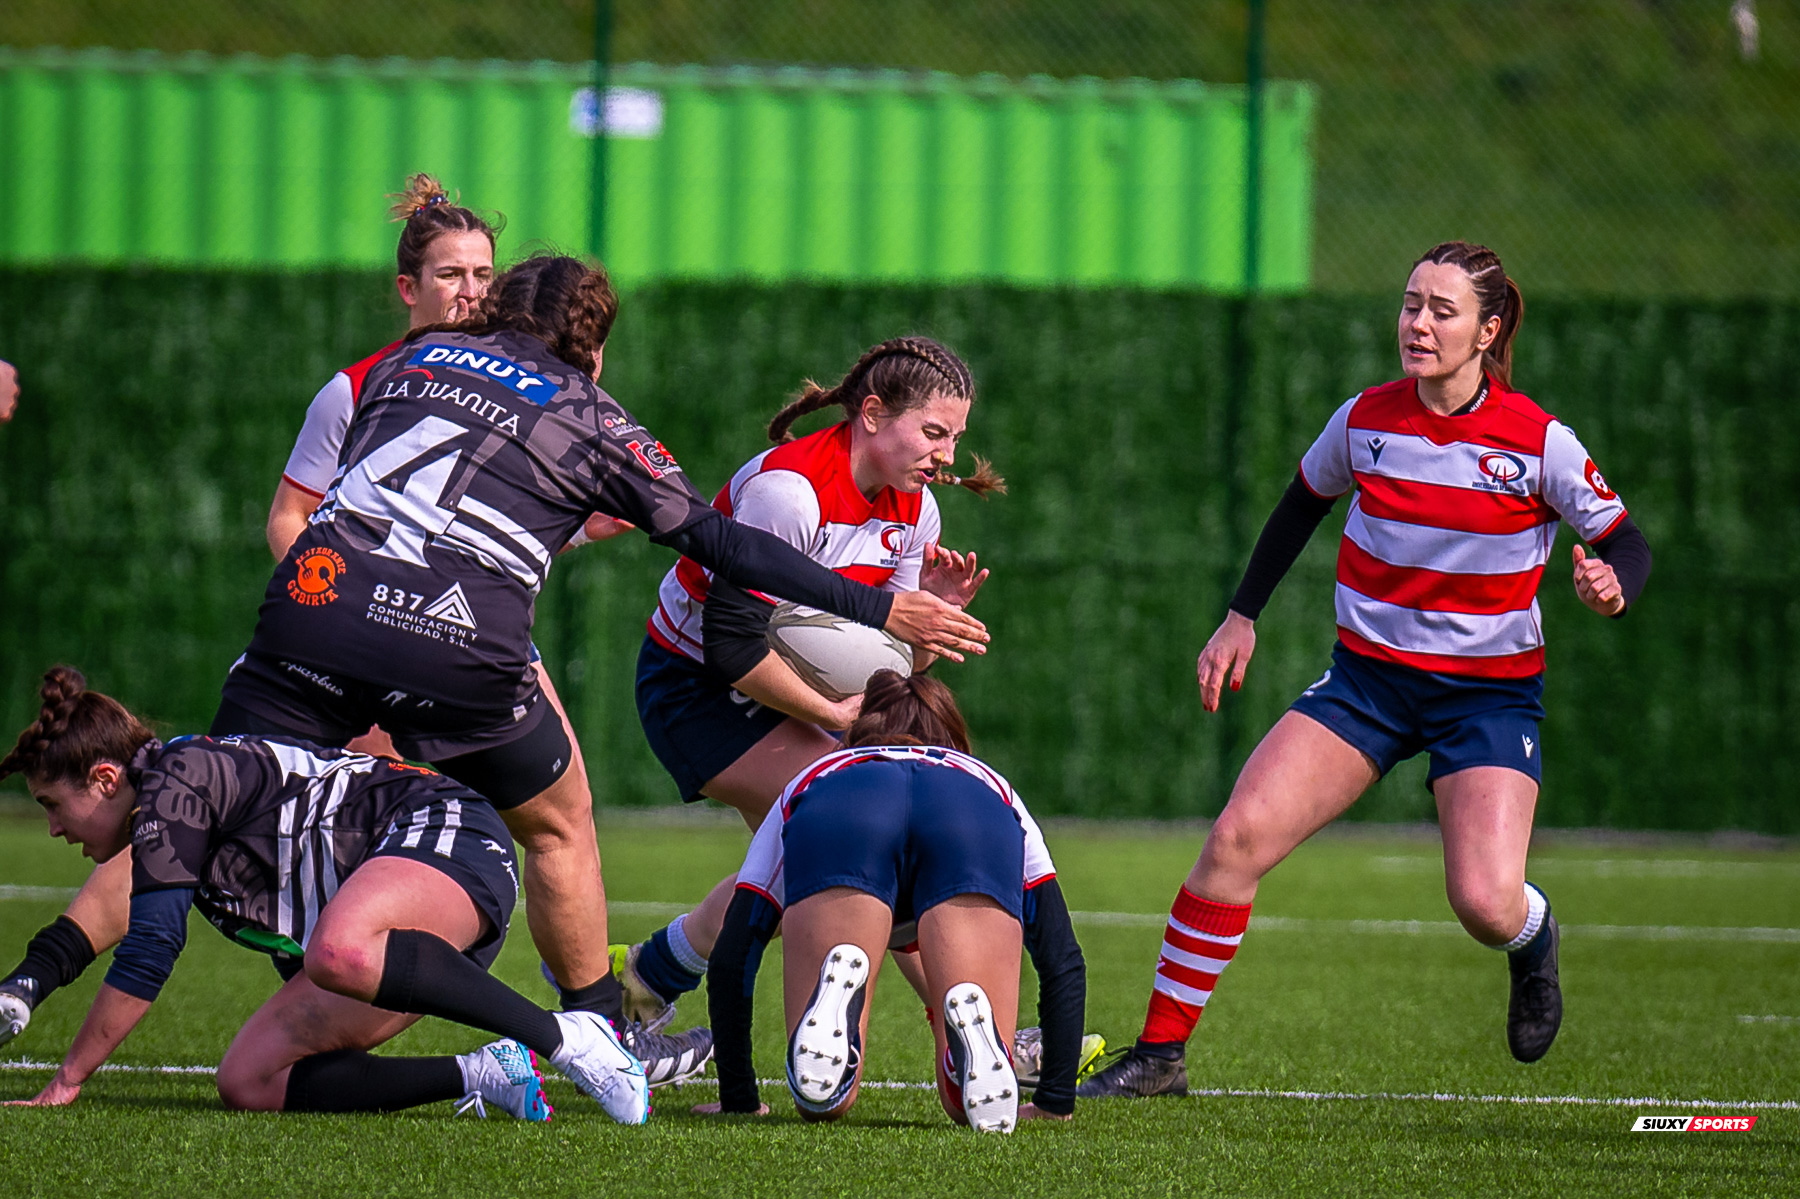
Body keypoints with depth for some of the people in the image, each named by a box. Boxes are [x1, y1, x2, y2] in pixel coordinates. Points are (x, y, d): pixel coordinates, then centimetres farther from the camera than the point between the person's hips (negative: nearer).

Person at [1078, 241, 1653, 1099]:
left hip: (1489, 695, -3)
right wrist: (1242, 617, 16)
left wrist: (1612, 588, -28)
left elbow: (1625, 542, -4)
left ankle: (1532, 936, 22)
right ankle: (1160, 1054, -6)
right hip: (1367, 674, 3)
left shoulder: (1538, 441, -12)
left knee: (1485, 906, -19)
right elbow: (1303, 503, 16)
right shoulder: (1365, 419, -3)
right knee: (1237, 837, -16)